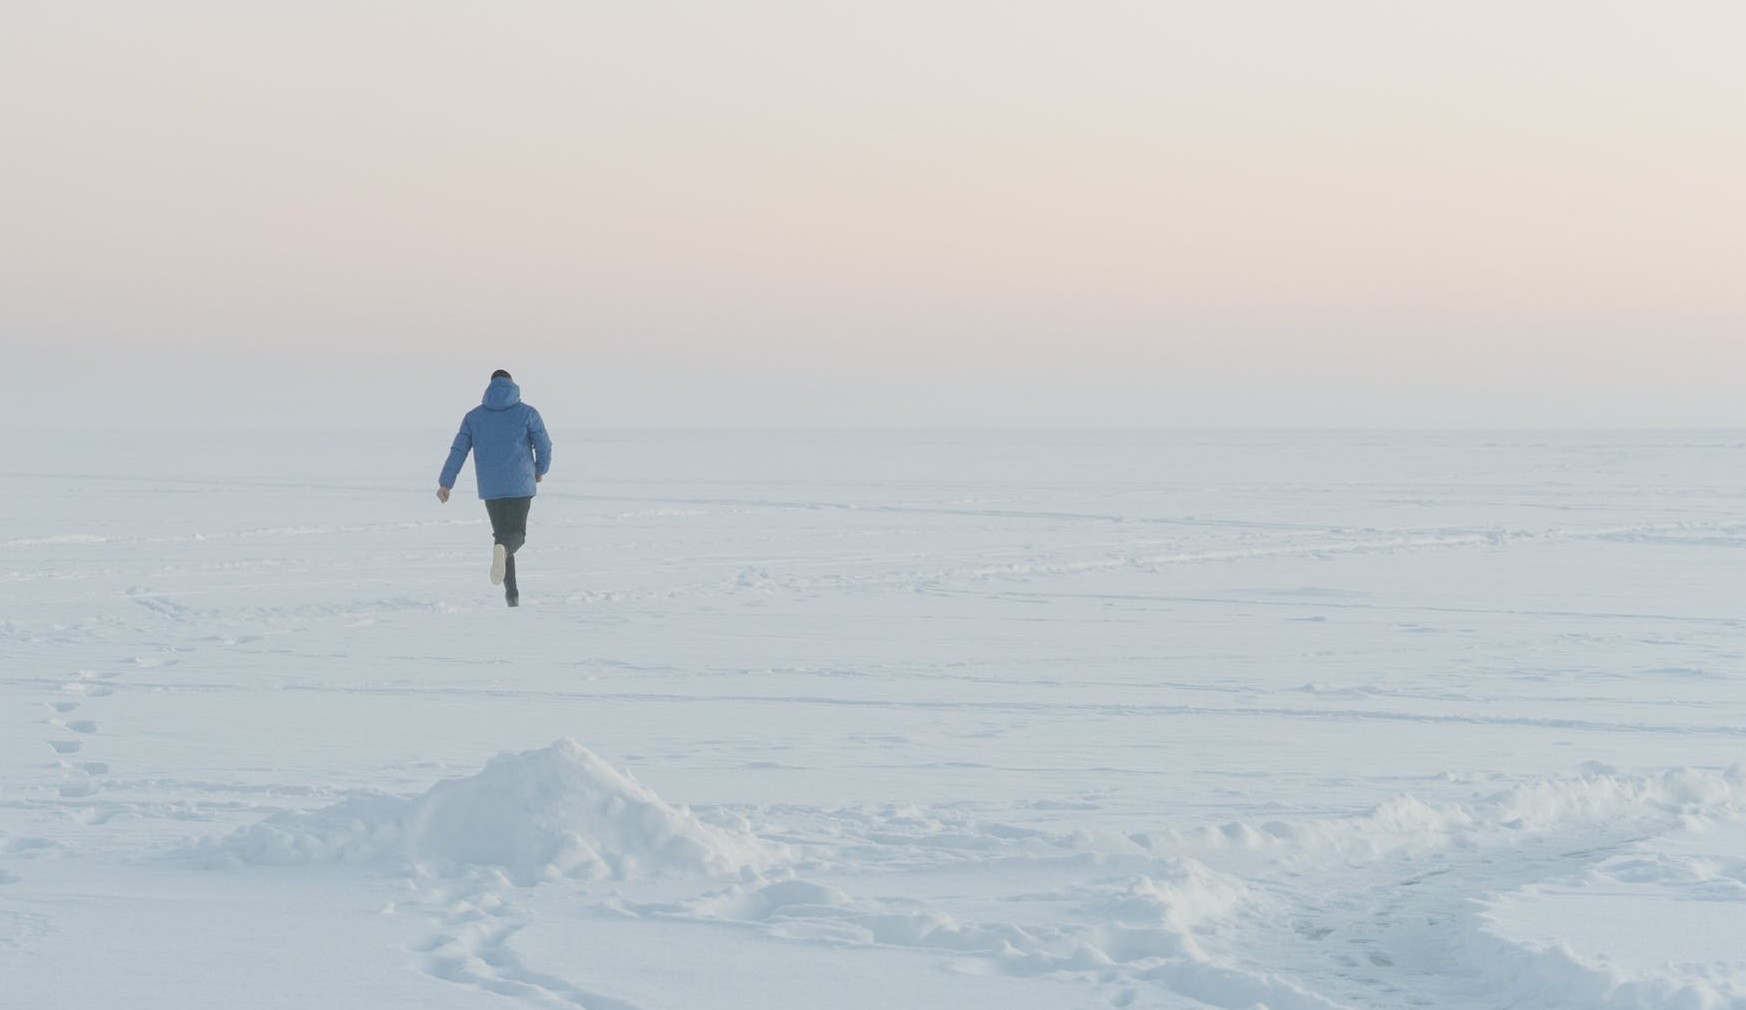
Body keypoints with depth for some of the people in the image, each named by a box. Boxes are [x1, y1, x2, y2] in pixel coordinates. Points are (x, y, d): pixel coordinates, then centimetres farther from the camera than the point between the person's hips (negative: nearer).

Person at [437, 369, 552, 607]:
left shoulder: (474, 416, 6)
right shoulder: (527, 413, -1)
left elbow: (458, 451, 1)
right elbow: (544, 446, -1)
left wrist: (446, 483, 2)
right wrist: (540, 470, 18)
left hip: (489, 487, 2)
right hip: (520, 485, -2)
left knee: (501, 533, 15)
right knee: (516, 534, 3)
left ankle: (512, 594, 10)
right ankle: (502, 549, -36)